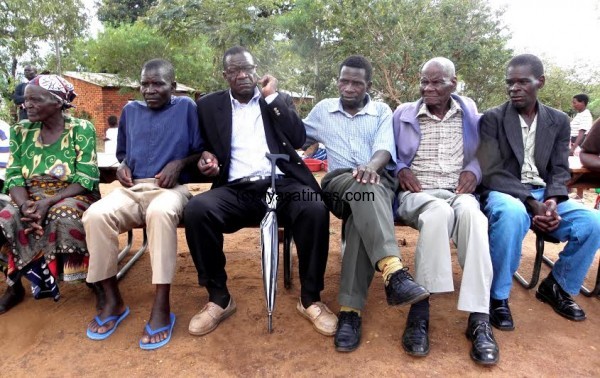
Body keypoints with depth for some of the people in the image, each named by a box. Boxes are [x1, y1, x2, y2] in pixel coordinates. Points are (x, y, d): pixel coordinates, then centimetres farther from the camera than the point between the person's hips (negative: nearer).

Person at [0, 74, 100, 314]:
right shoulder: (21, 130, 7)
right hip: (30, 197, 4)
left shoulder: (82, 130, -7)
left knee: (64, 216, -37)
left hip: (72, 196, -4)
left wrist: (48, 202, -25)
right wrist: (24, 204, -20)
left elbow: (86, 180, -13)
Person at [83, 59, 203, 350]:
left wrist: (179, 163, -12)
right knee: (95, 215, -29)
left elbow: (201, 150, 6)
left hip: (169, 188, -4)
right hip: (131, 188, 4)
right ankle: (112, 300, -13)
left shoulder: (186, 107, 8)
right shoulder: (130, 110, 20)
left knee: (160, 213, -41)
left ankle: (161, 307, -33)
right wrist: (122, 166, 7)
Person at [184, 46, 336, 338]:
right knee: (196, 209, -30)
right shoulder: (209, 105, 17)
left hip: (281, 184, 0)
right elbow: (203, 147, 18)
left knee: (315, 209, -32)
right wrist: (205, 160, -6)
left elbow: (299, 140, 2)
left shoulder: (280, 100, 16)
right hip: (237, 190, 1)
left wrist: (271, 97, 1)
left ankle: (310, 299, -11)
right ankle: (219, 298, -10)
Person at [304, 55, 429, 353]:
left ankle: (351, 309, -42)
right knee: (364, 188, -38)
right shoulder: (323, 109, 21)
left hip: (379, 182, 0)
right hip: (338, 182, 0)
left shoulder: (382, 112, 15)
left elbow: (385, 149, -1)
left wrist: (371, 166, -26)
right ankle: (393, 272, -56)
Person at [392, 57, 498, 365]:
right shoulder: (403, 113, 12)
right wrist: (400, 169, -6)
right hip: (416, 193, -1)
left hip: (458, 192, 2)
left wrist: (474, 171, -2)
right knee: (439, 212, -40)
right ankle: (420, 310, -33)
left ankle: (478, 318, -35)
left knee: (470, 213, -37)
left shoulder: (469, 112, 15)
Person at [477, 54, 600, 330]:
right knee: (513, 214, -39)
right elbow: (491, 173, -11)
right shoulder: (492, 119, -3)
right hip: (504, 193, -4)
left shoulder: (558, 121, 10)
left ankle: (557, 286, 6)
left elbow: (560, 170, 7)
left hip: (544, 195, 5)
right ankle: (498, 295, -20)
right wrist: (531, 203, -22)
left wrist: (552, 201, -16)